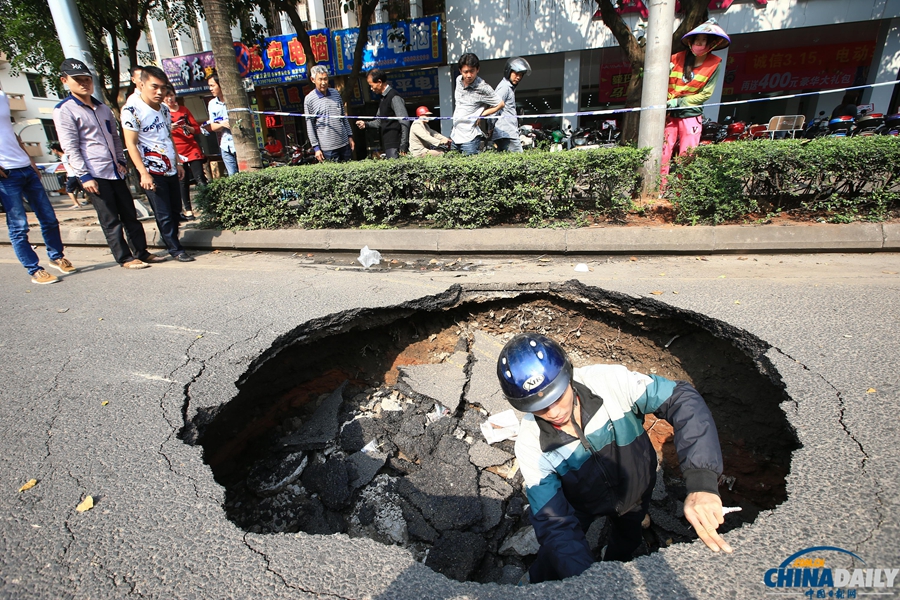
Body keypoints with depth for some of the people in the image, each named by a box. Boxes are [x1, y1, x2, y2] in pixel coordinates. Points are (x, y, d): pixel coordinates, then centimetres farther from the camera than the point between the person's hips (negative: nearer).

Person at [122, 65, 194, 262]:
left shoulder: (164, 109, 12)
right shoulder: (132, 109, -9)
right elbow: (130, 143, -13)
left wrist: (177, 162, 19)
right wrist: (143, 173, -19)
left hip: (170, 170, 7)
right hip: (152, 172, -7)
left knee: (175, 210, 10)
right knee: (163, 215, -2)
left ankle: (172, 243, 22)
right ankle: (176, 250, 5)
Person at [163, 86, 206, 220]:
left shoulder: (184, 109, 13)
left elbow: (197, 128, 10)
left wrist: (187, 127, -10)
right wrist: (169, 128, -15)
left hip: (192, 148, 1)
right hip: (176, 151, -1)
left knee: (200, 178, -7)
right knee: (183, 181, 1)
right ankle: (188, 210, 7)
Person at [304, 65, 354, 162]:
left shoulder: (335, 93, 10)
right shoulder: (309, 99, -3)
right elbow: (309, 126, -3)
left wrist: (350, 136, 13)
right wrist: (316, 147, -6)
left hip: (345, 143, 5)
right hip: (327, 148, -5)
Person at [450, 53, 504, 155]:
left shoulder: (483, 88, -14)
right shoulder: (458, 80, 5)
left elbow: (500, 104, -6)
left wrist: (481, 115, -7)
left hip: (470, 139, -7)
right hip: (455, 135, 7)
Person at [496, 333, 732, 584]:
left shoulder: (609, 381, -38)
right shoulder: (531, 445, -35)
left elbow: (683, 399, -35)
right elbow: (555, 524, -32)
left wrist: (702, 481, -47)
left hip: (634, 489, 2)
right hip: (582, 503, -1)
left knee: (625, 546, 26)